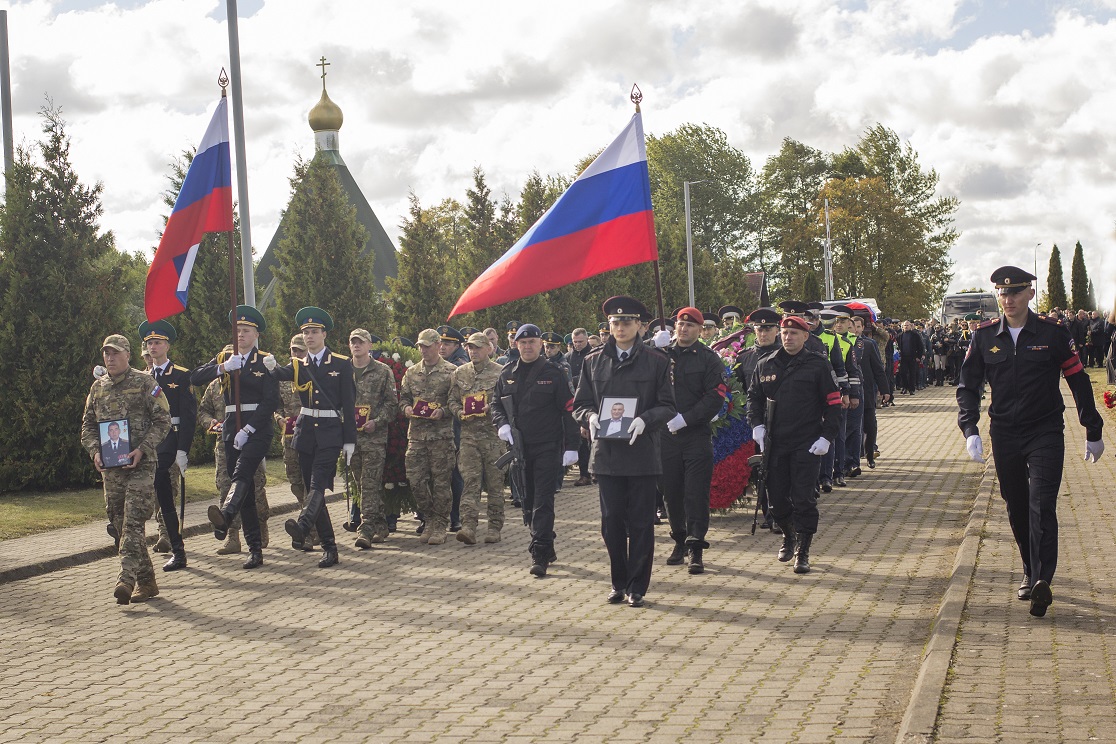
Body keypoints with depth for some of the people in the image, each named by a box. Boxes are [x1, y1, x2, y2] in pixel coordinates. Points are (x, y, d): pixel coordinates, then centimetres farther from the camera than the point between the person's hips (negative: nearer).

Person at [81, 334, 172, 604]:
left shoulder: (145, 383, -2)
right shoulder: (98, 387, 13)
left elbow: (163, 421, -4)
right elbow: (88, 425, 17)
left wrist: (142, 449, -15)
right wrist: (95, 451, -2)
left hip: (140, 464, -6)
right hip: (110, 467, 6)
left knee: (133, 523, -14)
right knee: (120, 524, 6)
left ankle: (127, 578, -19)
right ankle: (146, 581, 14)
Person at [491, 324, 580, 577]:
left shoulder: (554, 373, -3)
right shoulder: (507, 374, 9)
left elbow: (569, 410, -4)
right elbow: (496, 403, 19)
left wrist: (571, 446, -10)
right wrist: (502, 424, -3)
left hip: (547, 447, -5)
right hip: (519, 448, 5)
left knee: (543, 502, -8)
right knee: (528, 501, 11)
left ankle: (540, 555, -9)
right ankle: (546, 548, 24)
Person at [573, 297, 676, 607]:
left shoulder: (657, 361, 4)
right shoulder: (593, 362, 11)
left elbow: (667, 406, 2)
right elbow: (580, 404, 12)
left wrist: (645, 420, -17)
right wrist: (590, 417, -10)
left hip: (643, 451, -2)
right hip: (606, 452, 2)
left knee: (641, 522, 1)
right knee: (612, 522, 5)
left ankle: (637, 586, 11)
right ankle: (619, 583, 18)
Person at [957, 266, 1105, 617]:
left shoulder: (1053, 333, -4)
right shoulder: (984, 336, 2)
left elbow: (1079, 382, 3)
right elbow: (968, 386, 6)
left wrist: (1093, 432, 7)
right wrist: (970, 429, -9)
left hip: (1046, 433, -3)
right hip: (1004, 435, 3)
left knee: (1042, 505, -14)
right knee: (1016, 507, 11)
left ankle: (1041, 582, -22)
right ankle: (1031, 572, 27)